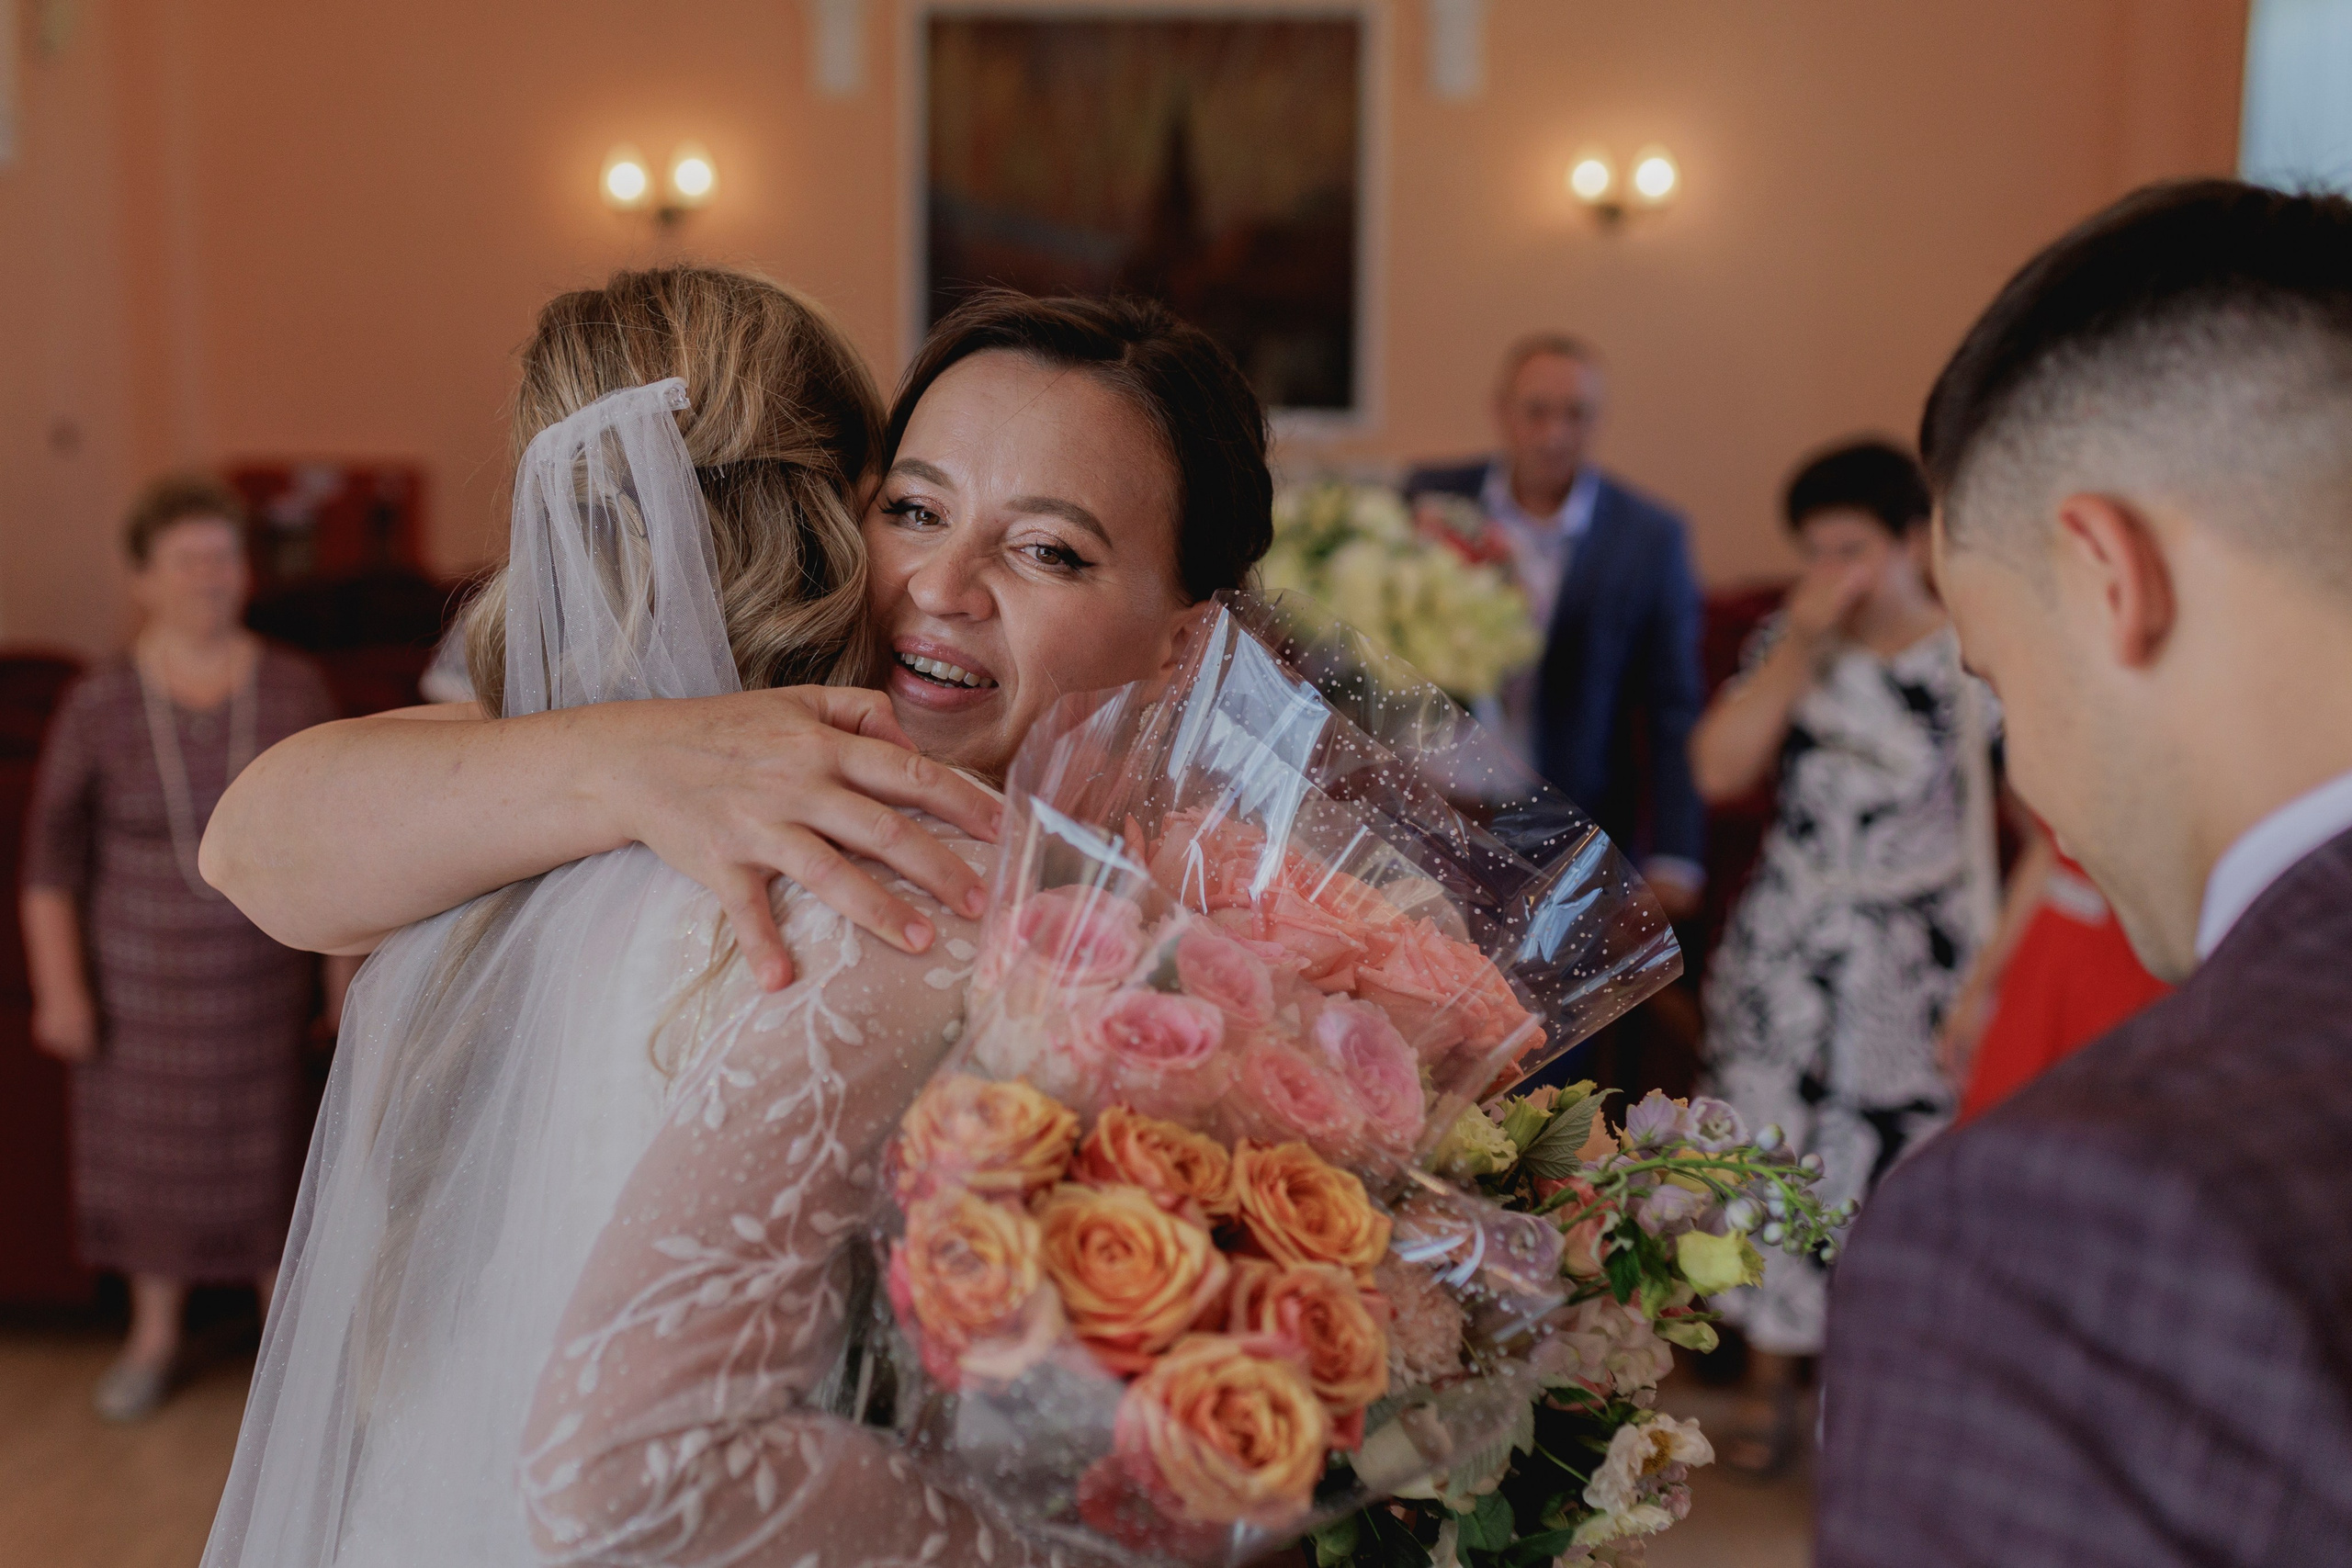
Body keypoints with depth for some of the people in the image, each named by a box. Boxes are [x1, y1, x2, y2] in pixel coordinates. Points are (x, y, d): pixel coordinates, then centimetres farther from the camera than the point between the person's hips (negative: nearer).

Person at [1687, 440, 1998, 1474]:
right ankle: (1771, 1391, 26)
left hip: (1917, 964, -3)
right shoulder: (1788, 645, 4)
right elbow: (1718, 771, -9)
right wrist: (1800, 641, -12)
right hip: (1785, 961, 3)